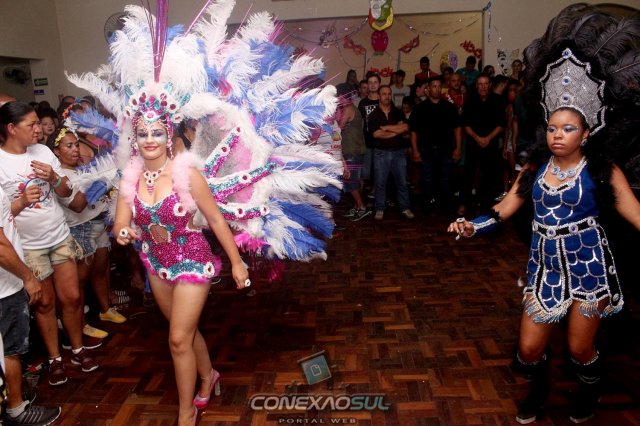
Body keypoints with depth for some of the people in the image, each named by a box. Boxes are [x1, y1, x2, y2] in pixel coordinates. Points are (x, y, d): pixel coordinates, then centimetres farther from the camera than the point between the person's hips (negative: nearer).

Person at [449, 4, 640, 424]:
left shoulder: (602, 170, -8)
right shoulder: (536, 168, 0)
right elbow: (505, 209, 2)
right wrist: (473, 225, -12)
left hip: (589, 266, -3)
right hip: (546, 266, 3)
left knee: (580, 348, 11)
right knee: (529, 348, 9)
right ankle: (539, 389, 42)